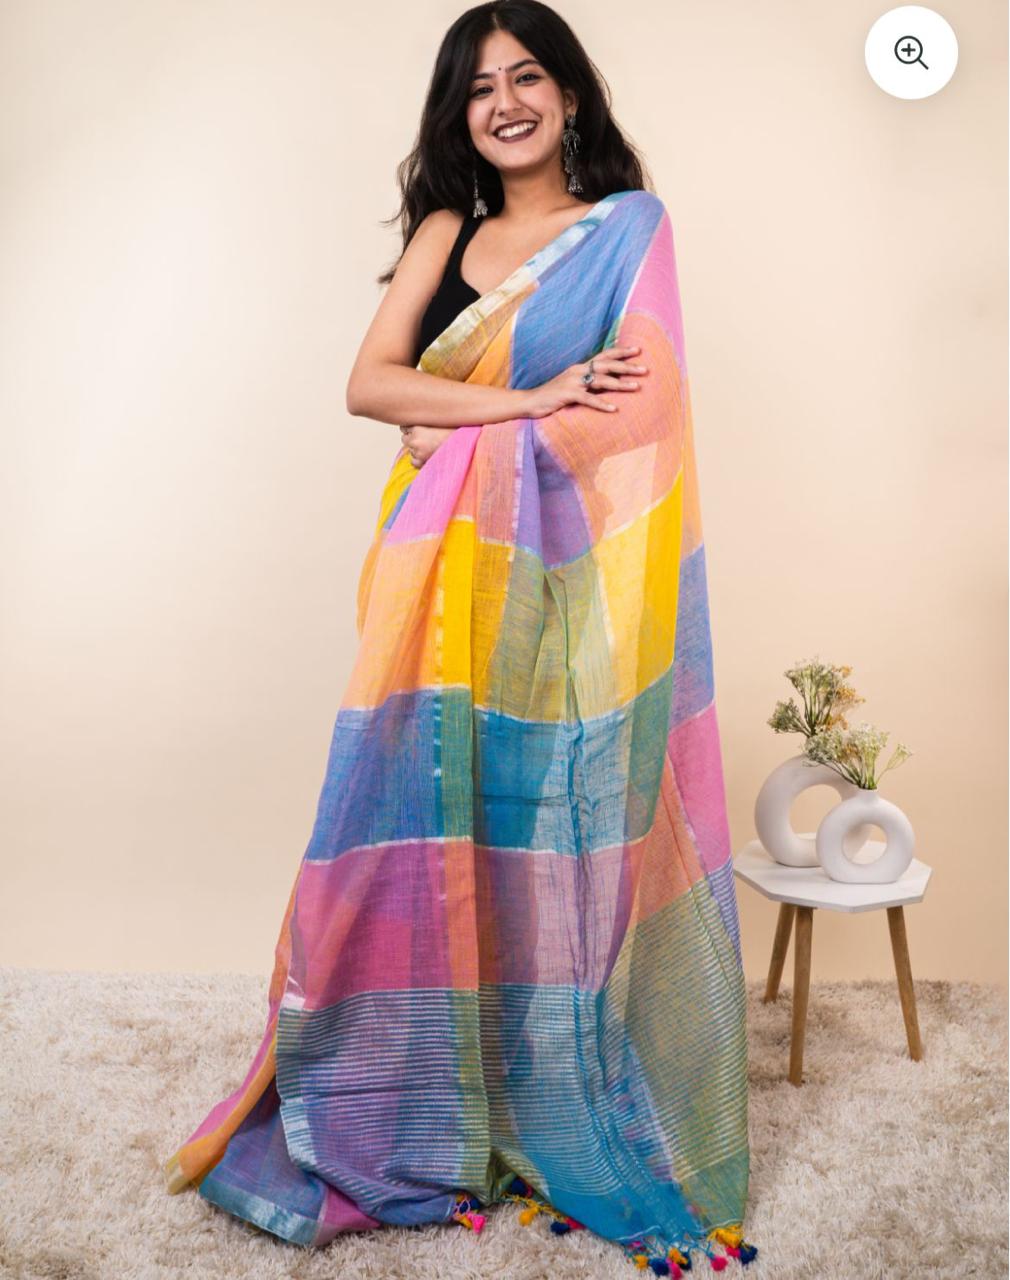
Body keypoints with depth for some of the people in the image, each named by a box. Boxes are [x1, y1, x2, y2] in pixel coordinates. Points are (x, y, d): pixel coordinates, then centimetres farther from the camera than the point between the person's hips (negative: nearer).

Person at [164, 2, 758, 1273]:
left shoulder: (628, 228, 5)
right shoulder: (446, 232, 16)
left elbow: (629, 418, -7)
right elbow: (366, 384, 2)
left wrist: (455, 424, -2)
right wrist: (530, 403, -9)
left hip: (557, 581, -3)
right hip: (440, 579, 4)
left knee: (550, 846, 1)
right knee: (435, 829, 5)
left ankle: (566, 1119, 21)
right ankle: (429, 1109, 24)